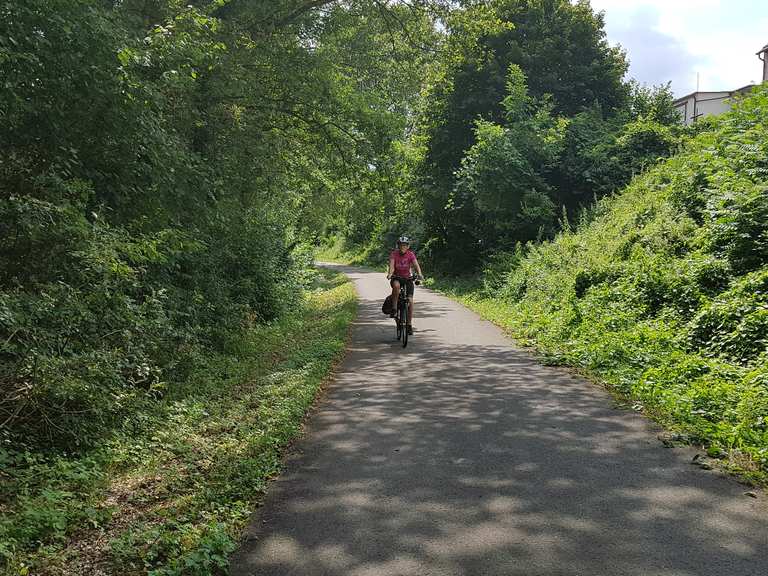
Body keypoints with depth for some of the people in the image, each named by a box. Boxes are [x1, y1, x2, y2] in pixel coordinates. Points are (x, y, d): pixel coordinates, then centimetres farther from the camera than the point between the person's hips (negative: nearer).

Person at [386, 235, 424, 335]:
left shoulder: (411, 254, -11)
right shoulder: (394, 254, -13)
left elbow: (416, 265, -24)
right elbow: (392, 266, -27)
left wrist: (419, 274, -44)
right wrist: (390, 274, -48)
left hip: (407, 278, 1)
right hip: (396, 278, -1)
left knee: (410, 300, -12)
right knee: (396, 285, -38)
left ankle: (409, 324, 0)